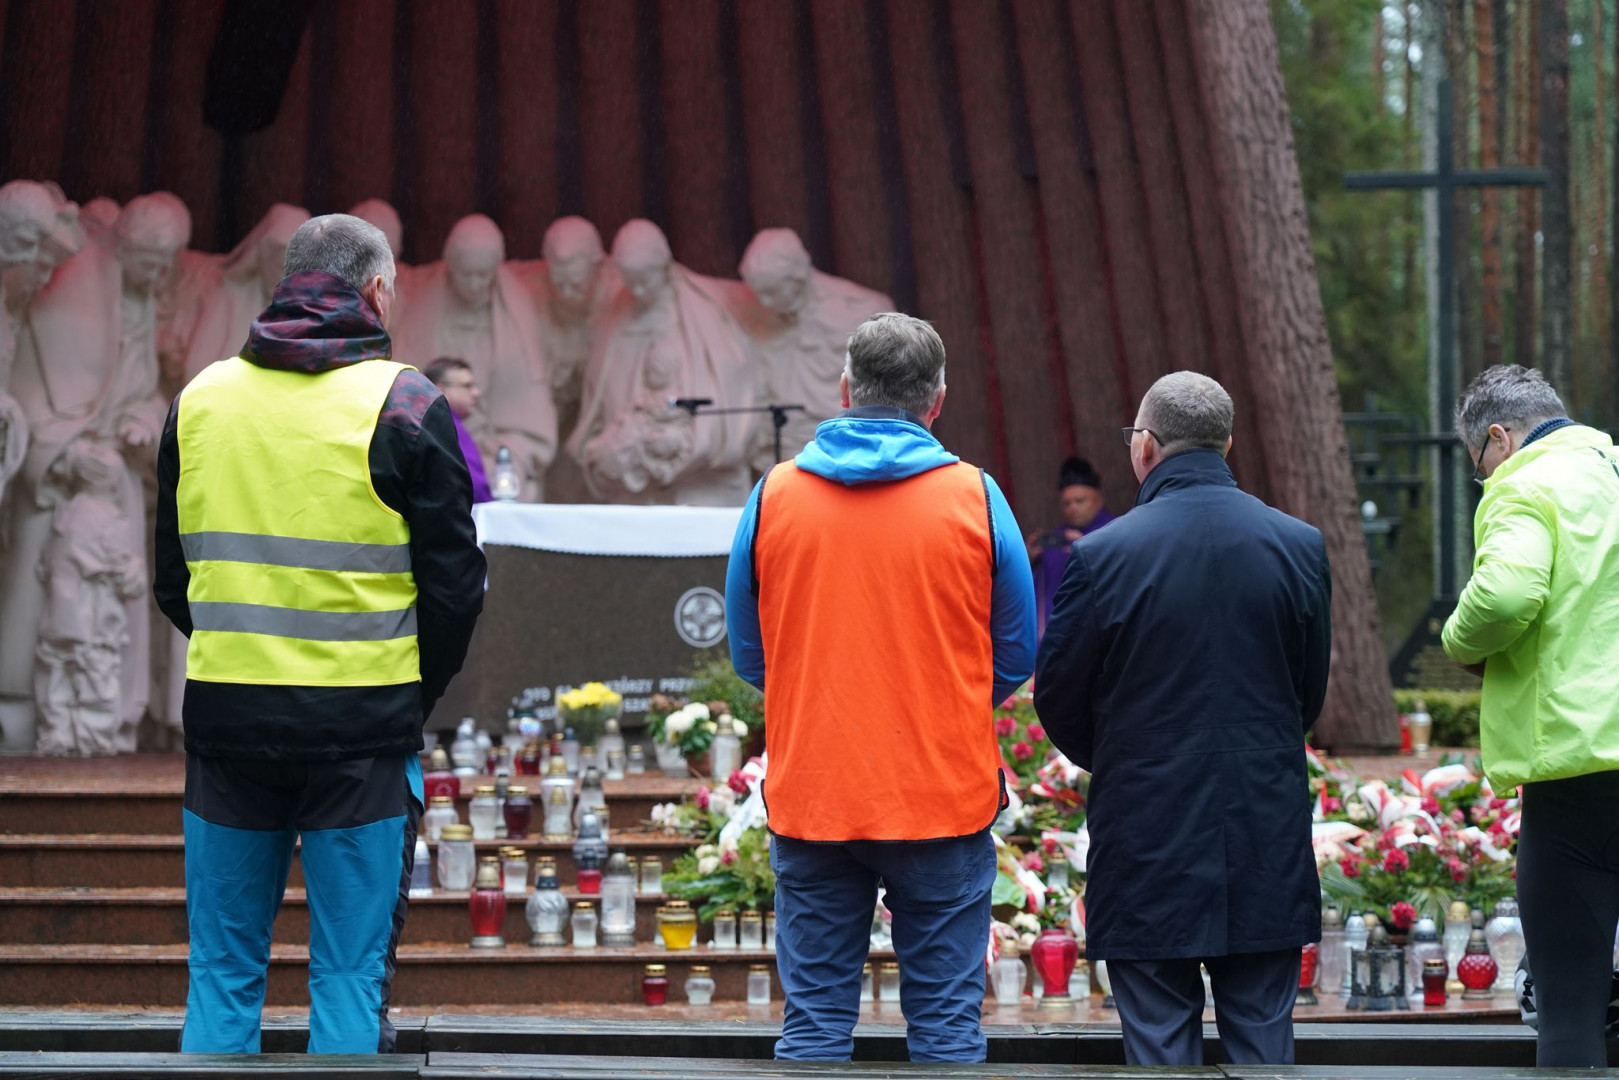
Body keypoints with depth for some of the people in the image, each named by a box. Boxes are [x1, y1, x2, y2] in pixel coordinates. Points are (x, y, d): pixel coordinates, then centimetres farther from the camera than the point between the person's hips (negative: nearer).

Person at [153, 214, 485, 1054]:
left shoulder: (200, 399, 8)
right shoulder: (402, 404, -5)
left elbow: (173, 581, 13)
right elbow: (455, 583, -4)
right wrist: (415, 693, 10)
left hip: (225, 721, 4)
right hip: (361, 732, -3)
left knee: (222, 972, 10)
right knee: (350, 976, 1)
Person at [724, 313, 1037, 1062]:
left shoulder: (773, 495, 1)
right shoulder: (973, 497, -4)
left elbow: (747, 654, 9)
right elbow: (1015, 656, 5)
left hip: (809, 798, 2)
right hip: (946, 796, -1)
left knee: (814, 1021, 7)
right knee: (947, 1021, 5)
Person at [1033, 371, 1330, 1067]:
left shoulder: (1104, 554, -11)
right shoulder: (1299, 546, -1)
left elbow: (1057, 700, -1)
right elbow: (1310, 692, 9)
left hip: (1148, 839, -3)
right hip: (1267, 841, 3)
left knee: (1159, 1043, 3)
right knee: (1263, 1039, 9)